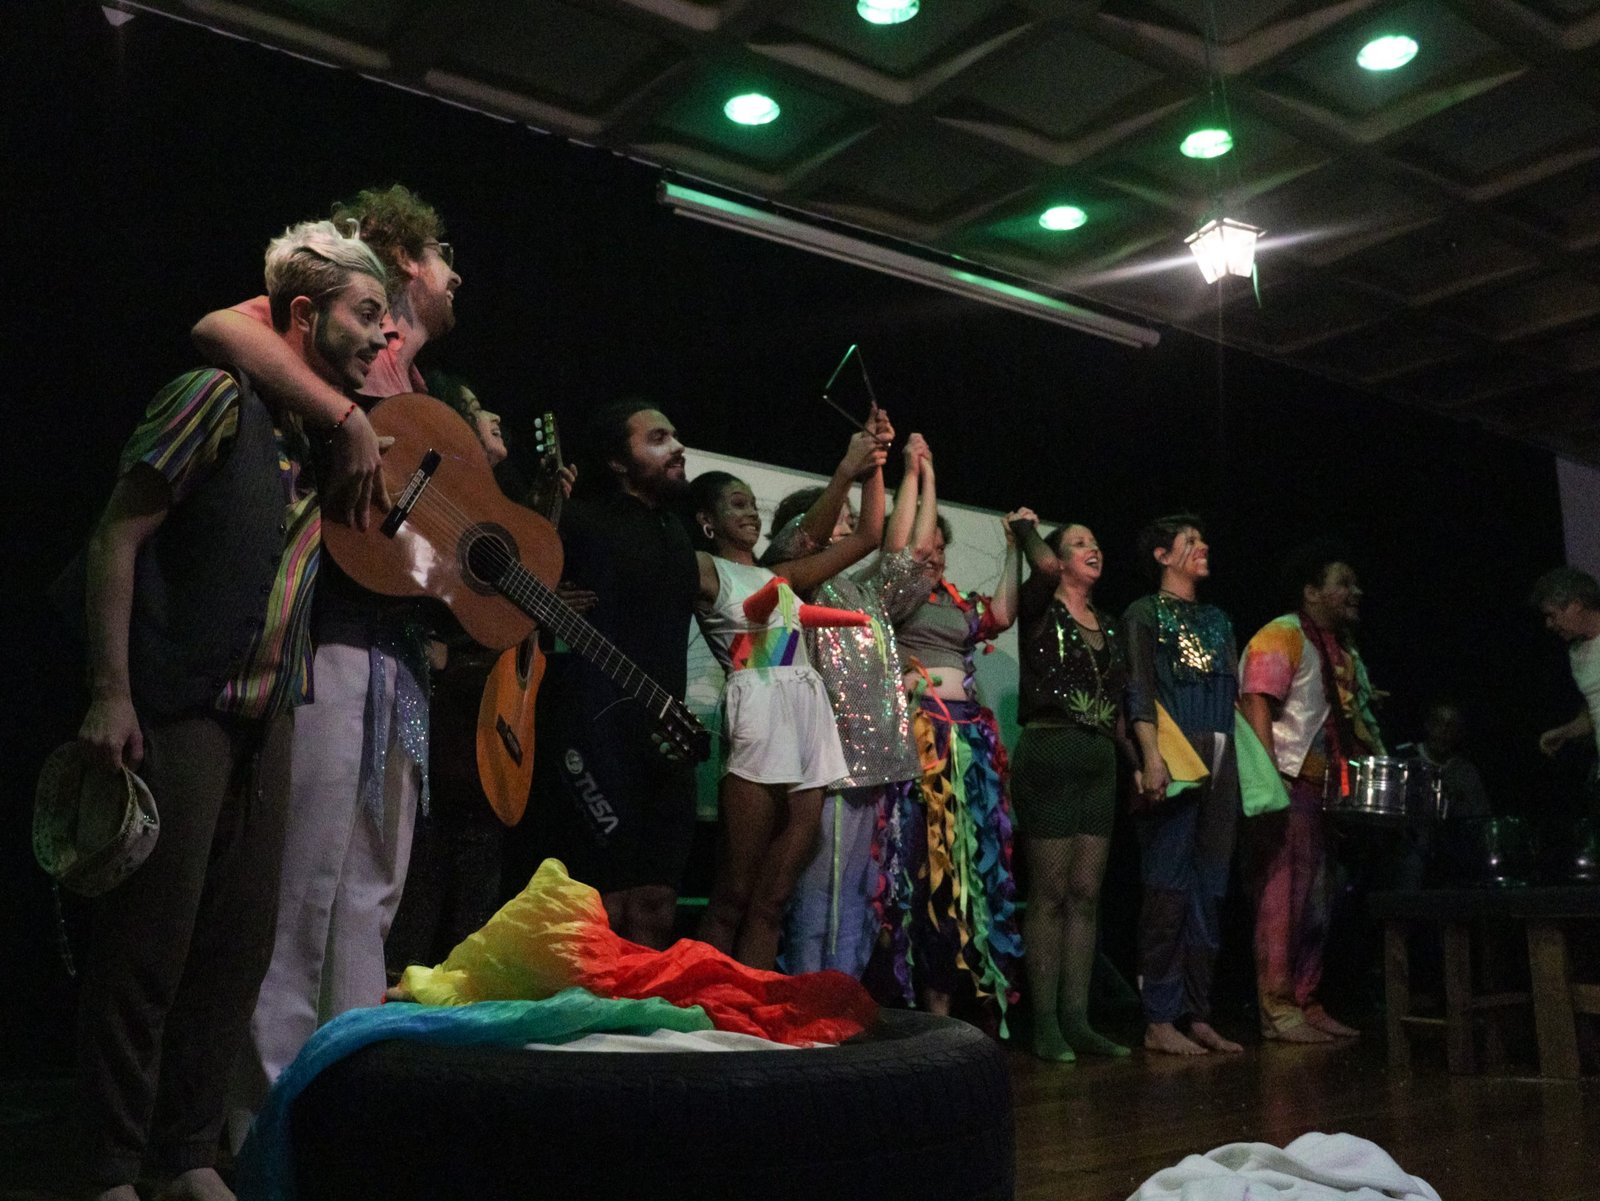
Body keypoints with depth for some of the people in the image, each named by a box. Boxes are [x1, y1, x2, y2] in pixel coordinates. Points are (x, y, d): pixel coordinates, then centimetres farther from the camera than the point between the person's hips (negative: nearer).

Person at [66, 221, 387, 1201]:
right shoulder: (220, 399, -7)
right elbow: (119, 535, -10)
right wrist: (111, 692, -16)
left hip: (269, 717, 7)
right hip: (180, 710, -7)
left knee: (241, 941, 9)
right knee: (151, 937, -2)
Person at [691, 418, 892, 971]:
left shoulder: (780, 576, 23)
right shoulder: (702, 569, 5)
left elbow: (867, 538, 21)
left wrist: (874, 465, 11)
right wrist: (847, 470, -8)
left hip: (810, 718, 7)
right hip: (760, 716, -7)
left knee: (772, 900, 4)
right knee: (733, 898, -6)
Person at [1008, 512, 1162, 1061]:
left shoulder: (1107, 626, 17)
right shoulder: (1040, 612, -1)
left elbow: (1120, 705, 19)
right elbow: (1043, 568, -23)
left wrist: (1139, 763, 12)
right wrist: (1025, 528, -4)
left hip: (1100, 759, 6)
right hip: (1048, 753, -6)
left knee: (1086, 893, 6)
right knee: (1050, 893, -4)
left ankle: (1077, 1019, 12)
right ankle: (1044, 1023, 2)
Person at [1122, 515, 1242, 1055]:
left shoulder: (1216, 620, 22)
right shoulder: (1145, 614, 3)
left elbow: (1237, 691, 18)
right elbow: (1140, 691, -7)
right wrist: (1151, 757, -20)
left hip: (1220, 765, 7)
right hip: (1175, 761, -6)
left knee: (1209, 890, 6)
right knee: (1170, 888, -7)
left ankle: (1197, 1015, 12)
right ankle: (1159, 1019, -3)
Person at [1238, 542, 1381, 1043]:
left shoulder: (1343, 647, 19)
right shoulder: (1281, 636, -9)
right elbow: (1256, 706, -17)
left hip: (1328, 790, 10)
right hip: (1290, 785, -9)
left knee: (1318, 898, 12)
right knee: (1283, 894, -8)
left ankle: (1307, 1003, 19)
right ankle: (1276, 1009, -4)